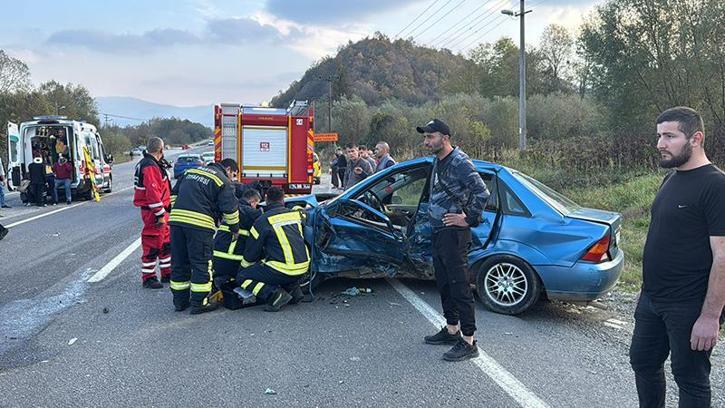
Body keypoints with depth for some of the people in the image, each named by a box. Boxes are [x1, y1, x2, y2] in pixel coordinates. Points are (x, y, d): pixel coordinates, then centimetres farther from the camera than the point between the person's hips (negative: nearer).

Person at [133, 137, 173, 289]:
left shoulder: (152, 164, 15)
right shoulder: (150, 167, -19)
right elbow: (153, 193, -25)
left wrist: (165, 211, 23)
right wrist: (160, 215, -23)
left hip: (160, 210, 11)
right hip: (153, 213, -11)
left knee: (166, 242, 18)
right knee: (152, 245, -2)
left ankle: (167, 273, 28)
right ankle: (148, 278, 8)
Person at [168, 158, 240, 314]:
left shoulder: (190, 171, 25)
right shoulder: (223, 181, 4)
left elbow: (174, 194, 24)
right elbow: (230, 208, 0)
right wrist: (235, 229, 12)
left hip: (176, 220, 7)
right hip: (199, 224, -6)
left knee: (179, 263, 14)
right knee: (201, 264, 3)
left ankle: (180, 301, 24)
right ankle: (199, 303, 6)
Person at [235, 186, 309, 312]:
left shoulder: (263, 220, -5)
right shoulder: (295, 214, 9)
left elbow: (251, 251, 3)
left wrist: (244, 267, 21)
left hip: (284, 270, -6)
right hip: (303, 268, 6)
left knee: (242, 277, 7)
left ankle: (275, 295, -12)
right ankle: (294, 289, 17)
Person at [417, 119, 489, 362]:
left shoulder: (459, 162, -16)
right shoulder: (438, 162, 14)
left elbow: (482, 193, -24)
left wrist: (469, 220, -17)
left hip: (454, 234, -10)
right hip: (438, 232, 10)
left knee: (460, 287, -6)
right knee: (444, 284, 17)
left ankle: (468, 342, 0)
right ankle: (452, 330, 31)